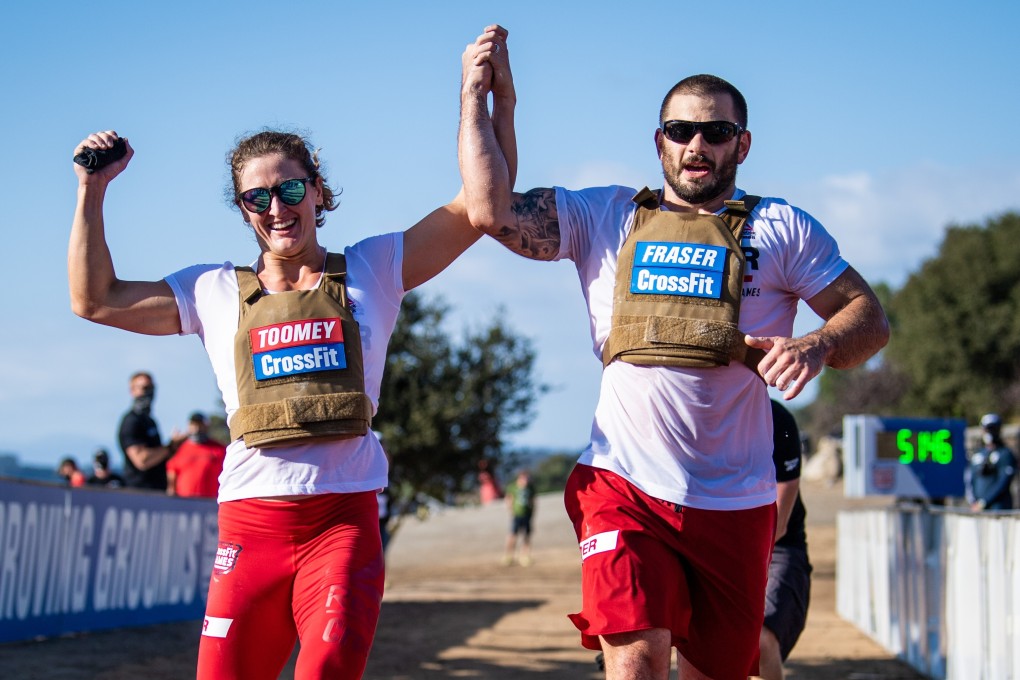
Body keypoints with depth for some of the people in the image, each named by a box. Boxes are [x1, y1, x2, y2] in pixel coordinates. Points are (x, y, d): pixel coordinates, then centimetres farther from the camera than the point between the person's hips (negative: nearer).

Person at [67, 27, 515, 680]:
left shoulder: (372, 270, 10)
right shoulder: (216, 292, 14)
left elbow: (481, 208, 5)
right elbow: (95, 298, 15)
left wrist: (497, 101, -2)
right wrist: (92, 191, 11)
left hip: (344, 517, -2)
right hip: (251, 520, 2)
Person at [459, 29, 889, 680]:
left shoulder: (781, 229, 7)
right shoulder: (604, 217, 9)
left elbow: (871, 317, 4)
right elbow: (493, 212, -2)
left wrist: (818, 346, -18)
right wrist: (476, 97, 1)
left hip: (736, 501, 1)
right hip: (625, 484, -1)